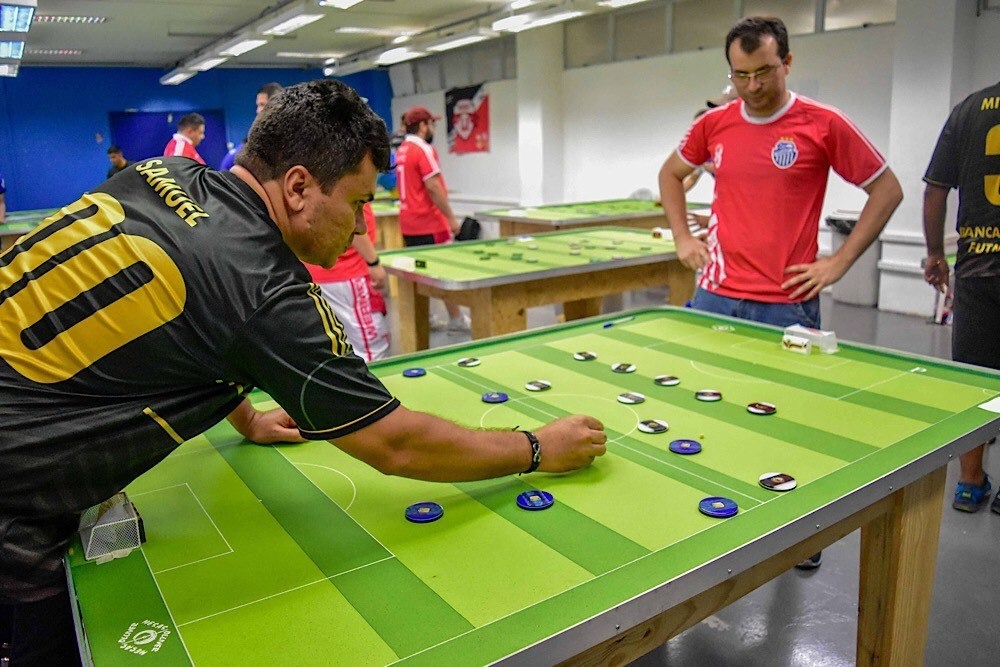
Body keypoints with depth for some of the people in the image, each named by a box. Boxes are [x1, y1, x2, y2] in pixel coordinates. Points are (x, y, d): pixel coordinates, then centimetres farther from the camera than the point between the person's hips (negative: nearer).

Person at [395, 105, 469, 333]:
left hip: (408, 223, 9)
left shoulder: (401, 150, 13)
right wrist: (451, 218, -15)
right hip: (429, 223, -9)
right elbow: (433, 186, -19)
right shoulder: (423, 149, -13)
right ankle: (456, 320, 7)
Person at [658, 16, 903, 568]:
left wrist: (839, 262, -4)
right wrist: (682, 237, 10)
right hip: (715, 296, 4)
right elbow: (670, 173, 22)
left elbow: (887, 190, 2)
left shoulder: (825, 125, -6)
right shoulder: (713, 124, 5)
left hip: (787, 303, -3)